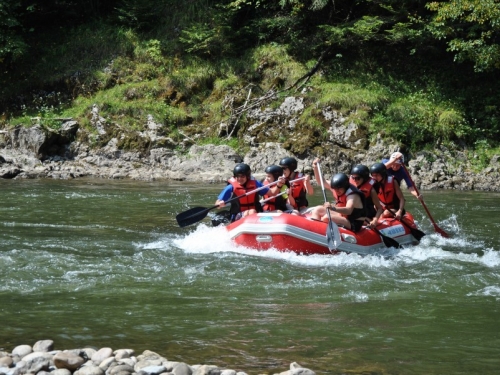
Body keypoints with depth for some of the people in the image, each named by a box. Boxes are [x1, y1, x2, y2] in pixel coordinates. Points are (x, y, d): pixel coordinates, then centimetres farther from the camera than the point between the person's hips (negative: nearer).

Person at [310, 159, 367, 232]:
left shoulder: (352, 195, -26)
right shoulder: (336, 187, -2)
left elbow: (348, 210, -45)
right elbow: (322, 181, 7)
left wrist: (333, 208, -63)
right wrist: (316, 168, -10)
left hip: (353, 224, -9)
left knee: (326, 218, -30)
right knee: (317, 209, 5)